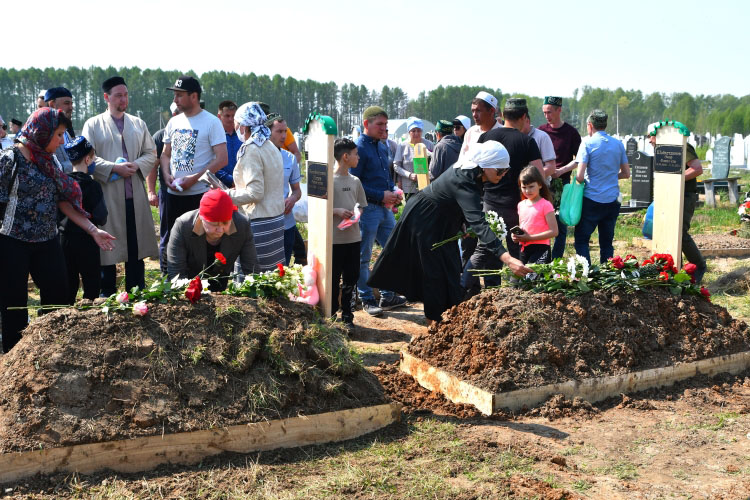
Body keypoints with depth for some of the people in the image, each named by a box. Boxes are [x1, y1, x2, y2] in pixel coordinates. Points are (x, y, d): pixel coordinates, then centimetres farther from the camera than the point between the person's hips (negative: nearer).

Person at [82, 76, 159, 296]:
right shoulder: (93, 124, 3)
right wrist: (114, 168, -16)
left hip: (135, 194, 3)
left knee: (136, 245, 7)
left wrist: (137, 165, -9)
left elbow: (151, 153, 12)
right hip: (107, 193, -3)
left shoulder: (138, 123, 15)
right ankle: (107, 293, 13)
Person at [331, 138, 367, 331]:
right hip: (334, 238, -5)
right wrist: (337, 211, -19)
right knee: (333, 279, 3)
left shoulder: (355, 181, 10)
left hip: (353, 237, 6)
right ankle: (331, 315, 17)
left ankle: (347, 316, 21)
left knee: (351, 279, 10)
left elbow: (362, 206, 16)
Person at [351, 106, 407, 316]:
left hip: (386, 208, 9)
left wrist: (394, 192, 5)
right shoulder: (359, 147, -12)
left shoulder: (382, 147, 14)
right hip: (368, 209, -8)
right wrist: (381, 196, -18)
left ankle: (387, 295, 24)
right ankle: (367, 300, 13)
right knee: (363, 257, 3)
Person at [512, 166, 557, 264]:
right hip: (524, 250, 6)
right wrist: (516, 235, 3)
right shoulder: (521, 205, 13)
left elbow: (553, 231, -12)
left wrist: (530, 237, -16)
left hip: (541, 249, -6)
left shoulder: (545, 205, -7)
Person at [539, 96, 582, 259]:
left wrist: (561, 171, -11)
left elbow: (578, 160, 3)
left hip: (562, 183, -2)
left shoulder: (571, 132, 2)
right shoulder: (541, 130, 8)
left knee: (560, 224, 0)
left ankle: (556, 261, 7)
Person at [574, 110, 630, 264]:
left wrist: (578, 182, 8)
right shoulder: (618, 144, 8)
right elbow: (626, 174, 14)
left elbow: (580, 176, -13)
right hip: (612, 200, 5)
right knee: (607, 242, 12)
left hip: (592, 200, -5)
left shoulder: (588, 143, -7)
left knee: (581, 239, 4)